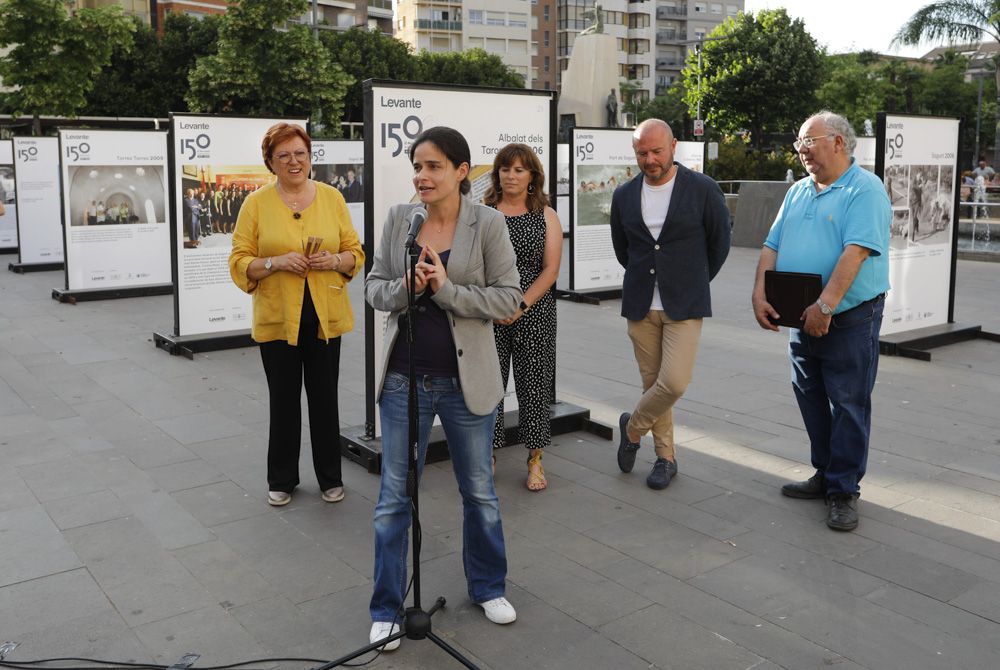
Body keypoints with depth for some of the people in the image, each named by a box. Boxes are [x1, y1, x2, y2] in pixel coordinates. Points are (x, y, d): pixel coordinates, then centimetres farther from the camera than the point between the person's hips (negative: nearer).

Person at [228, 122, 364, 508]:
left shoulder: (331, 198, 5)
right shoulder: (256, 204, -1)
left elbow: (355, 253, 8)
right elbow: (239, 262, -2)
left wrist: (334, 261, -12)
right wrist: (276, 263, -18)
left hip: (324, 315, 1)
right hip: (277, 317, -1)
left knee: (324, 399, 8)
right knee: (283, 401, 9)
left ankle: (330, 478, 25)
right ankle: (281, 479, 26)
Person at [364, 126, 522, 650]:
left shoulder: (488, 223, -8)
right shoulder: (398, 219, 0)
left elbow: (509, 297, -10)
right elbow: (374, 287, 4)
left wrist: (447, 289, -21)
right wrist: (403, 288, -17)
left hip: (466, 380, -1)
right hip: (404, 378, 2)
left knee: (479, 491, 16)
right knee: (394, 497, 8)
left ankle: (487, 587, 38)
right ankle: (386, 609, 24)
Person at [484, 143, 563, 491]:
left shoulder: (546, 216, 5)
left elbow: (551, 270, -1)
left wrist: (521, 306, -12)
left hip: (535, 313, 0)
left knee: (534, 384, 4)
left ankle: (535, 460, 17)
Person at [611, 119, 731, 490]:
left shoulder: (703, 190, -6)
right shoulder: (624, 195, 3)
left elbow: (719, 243, 5)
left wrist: (693, 281, 11)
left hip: (684, 304, -3)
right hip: (640, 305, 3)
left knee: (673, 382, -12)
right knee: (653, 382, 8)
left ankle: (632, 427, 16)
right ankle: (665, 456, 24)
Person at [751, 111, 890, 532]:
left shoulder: (865, 189, -10)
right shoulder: (798, 192, 13)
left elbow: (856, 251, -22)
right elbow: (772, 247, 10)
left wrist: (825, 305, -27)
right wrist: (759, 294, -4)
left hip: (850, 319, -7)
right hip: (803, 319, 8)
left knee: (848, 405, 0)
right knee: (812, 400, 14)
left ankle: (844, 491, 9)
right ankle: (826, 474, 28)